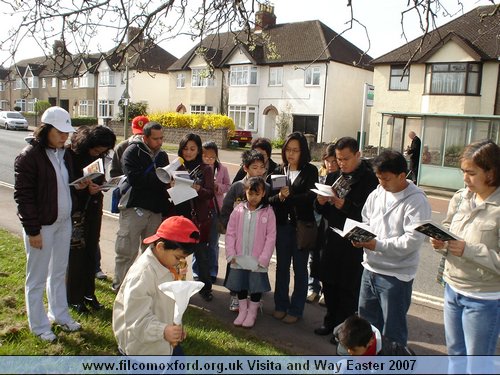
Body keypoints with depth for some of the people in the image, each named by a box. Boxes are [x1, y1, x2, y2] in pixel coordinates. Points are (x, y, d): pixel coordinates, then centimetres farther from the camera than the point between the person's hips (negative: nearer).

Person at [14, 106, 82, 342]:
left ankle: (60, 315, 36)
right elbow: (23, 195, -17)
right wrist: (32, 230, -18)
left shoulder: (64, 153, 6)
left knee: (59, 273, 19)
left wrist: (79, 185, 3)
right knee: (38, 278, 8)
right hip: (41, 226, -7)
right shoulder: (29, 156, -16)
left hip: (63, 222, 7)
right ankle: (39, 325, 24)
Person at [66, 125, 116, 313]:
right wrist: (86, 188, -28)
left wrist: (99, 186, -10)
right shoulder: (71, 154, -15)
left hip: (93, 208, 6)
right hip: (77, 211, -5)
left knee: (91, 251, 11)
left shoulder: (99, 155, 3)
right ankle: (74, 298, 15)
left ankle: (88, 293, 24)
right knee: (76, 253, 1)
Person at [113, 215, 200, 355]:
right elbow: (137, 319, -29)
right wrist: (163, 331, -40)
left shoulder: (166, 266, -1)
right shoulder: (143, 273, -27)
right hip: (143, 343, -8)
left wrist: (175, 327, 7)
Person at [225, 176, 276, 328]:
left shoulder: (268, 212, -8)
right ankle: (242, 310, 34)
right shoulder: (239, 209, -2)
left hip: (257, 260, -2)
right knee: (240, 285, 15)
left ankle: (252, 312, 29)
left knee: (256, 286, 9)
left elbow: (271, 237, -8)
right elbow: (230, 233, 1)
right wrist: (231, 254, -4)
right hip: (239, 258, 3)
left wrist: (263, 259, -12)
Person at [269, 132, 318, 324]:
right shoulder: (279, 171, 7)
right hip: (282, 224, 3)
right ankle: (281, 306, 28)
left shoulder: (310, 171, -3)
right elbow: (270, 198, -1)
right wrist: (279, 196, -21)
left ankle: (296, 310, 21)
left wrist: (287, 198, -20)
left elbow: (309, 197, -15)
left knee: (300, 268, 8)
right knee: (282, 266, 13)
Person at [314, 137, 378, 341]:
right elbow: (323, 211, 12)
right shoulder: (333, 177, 8)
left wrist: (346, 206, -26)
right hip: (333, 238, 6)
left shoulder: (370, 179, -11)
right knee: (328, 282, 14)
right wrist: (320, 202, -9)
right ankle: (331, 321, 33)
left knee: (349, 288, 6)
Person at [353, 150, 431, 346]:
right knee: (366, 322, 23)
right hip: (371, 268, 7)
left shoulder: (416, 201, -16)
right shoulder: (377, 194, 4)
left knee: (392, 330, 8)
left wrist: (378, 245, -23)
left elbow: (413, 240, -23)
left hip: (396, 275, -7)